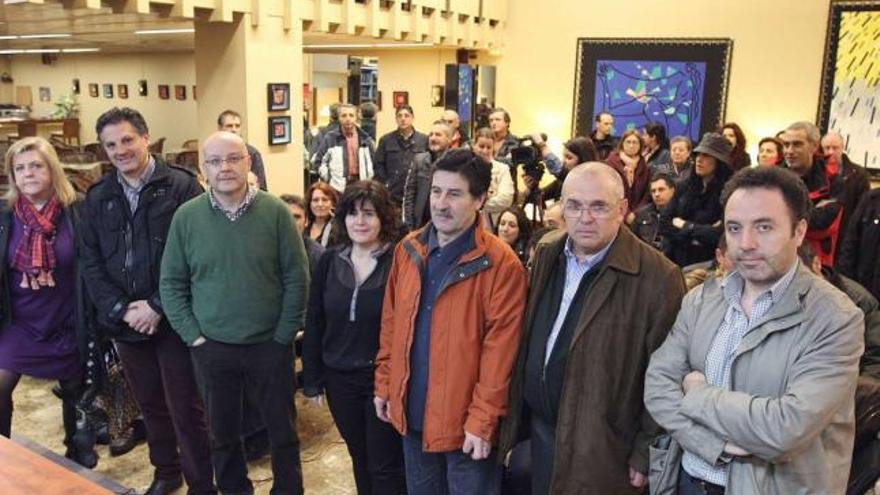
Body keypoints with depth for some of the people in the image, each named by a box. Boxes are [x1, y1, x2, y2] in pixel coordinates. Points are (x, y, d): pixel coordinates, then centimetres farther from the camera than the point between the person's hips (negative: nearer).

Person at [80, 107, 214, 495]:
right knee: (150, 404, 19)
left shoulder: (182, 186, -9)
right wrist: (120, 309, -7)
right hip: (124, 322, 5)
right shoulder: (98, 197, 7)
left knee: (185, 408, 2)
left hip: (174, 319, -5)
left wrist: (158, 307, -16)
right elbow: (91, 262, 6)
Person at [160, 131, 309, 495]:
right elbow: (171, 283, 1)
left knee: (283, 430, 13)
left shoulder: (275, 212, -8)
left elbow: (297, 277, -6)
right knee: (222, 434, 17)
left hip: (269, 344, -1)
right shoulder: (186, 216, -4)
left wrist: (284, 334, -7)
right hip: (211, 348, 1)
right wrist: (192, 335, -5)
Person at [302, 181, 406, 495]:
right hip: (340, 377, 5)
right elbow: (314, 324, 5)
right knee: (359, 458, 21)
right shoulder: (329, 261, 1)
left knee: (385, 466, 7)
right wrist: (312, 379, 5)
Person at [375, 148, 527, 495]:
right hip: (412, 412, 5)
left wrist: (482, 419, -16)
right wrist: (384, 384, 8)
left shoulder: (500, 263, -16)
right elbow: (391, 324, 8)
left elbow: (499, 349, -17)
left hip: (463, 419, -5)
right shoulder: (407, 250, 1)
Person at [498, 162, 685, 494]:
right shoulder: (547, 252, 1)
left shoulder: (657, 278, -19)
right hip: (541, 429, 6)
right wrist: (517, 411, 12)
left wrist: (646, 455, -11)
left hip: (602, 450, -5)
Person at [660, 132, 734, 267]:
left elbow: (721, 233, -20)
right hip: (674, 261, 4)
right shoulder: (684, 187, 5)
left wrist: (685, 226, -8)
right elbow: (664, 224, 0)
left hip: (707, 265, -4)